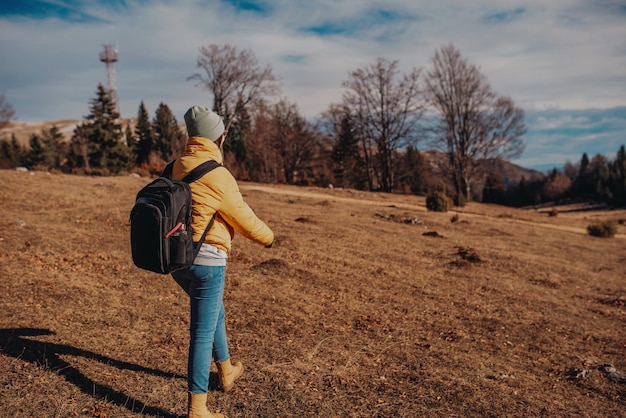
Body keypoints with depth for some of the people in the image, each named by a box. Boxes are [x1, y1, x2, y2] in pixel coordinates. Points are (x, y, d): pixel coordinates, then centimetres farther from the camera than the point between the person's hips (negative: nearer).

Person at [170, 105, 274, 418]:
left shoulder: (176, 168, 4)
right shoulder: (217, 175, -18)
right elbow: (244, 219, -8)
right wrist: (268, 237, 10)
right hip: (206, 261, -8)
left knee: (214, 313, 27)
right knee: (203, 332, 2)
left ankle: (226, 370, 46)